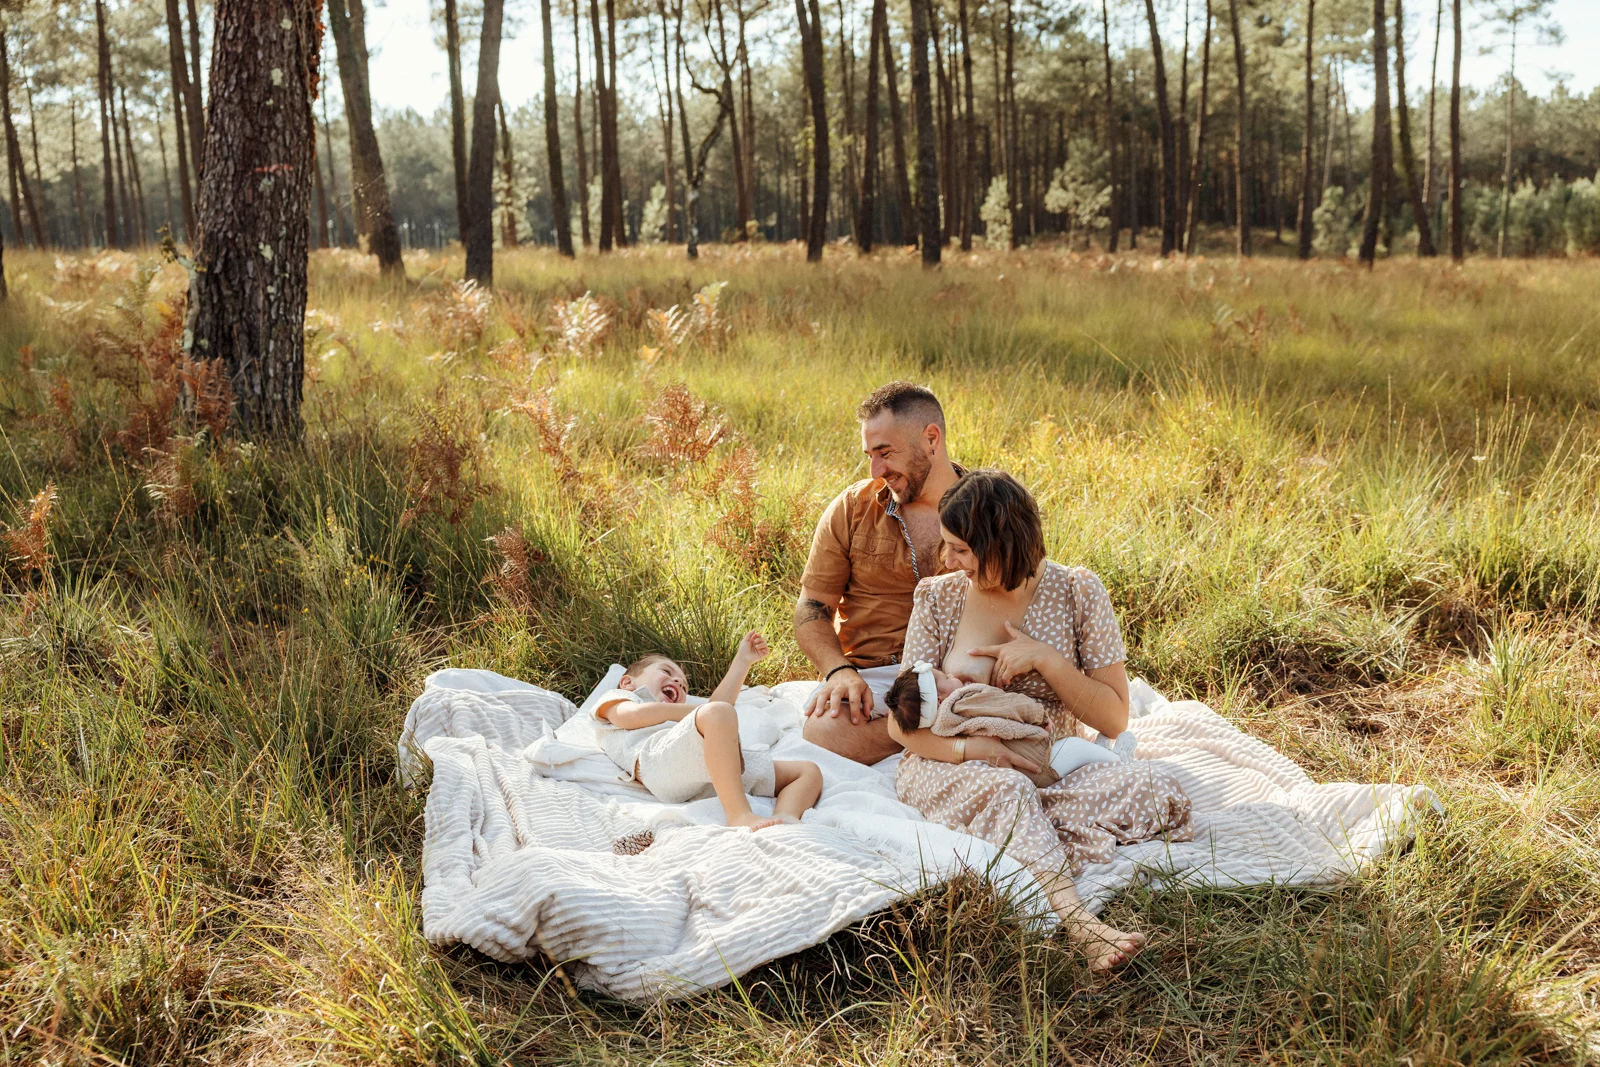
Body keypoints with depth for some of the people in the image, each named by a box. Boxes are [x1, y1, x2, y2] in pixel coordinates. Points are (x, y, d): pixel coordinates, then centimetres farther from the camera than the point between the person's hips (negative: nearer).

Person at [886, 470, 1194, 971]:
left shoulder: (1076, 591, -2)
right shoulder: (938, 597, -1)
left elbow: (1114, 718, -2)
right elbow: (902, 724, -2)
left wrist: (1046, 659, -17)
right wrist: (971, 748, -22)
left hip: (1053, 771, 2)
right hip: (948, 772, -2)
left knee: (1157, 786, -25)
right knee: (1007, 791, -38)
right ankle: (1078, 922, -49)